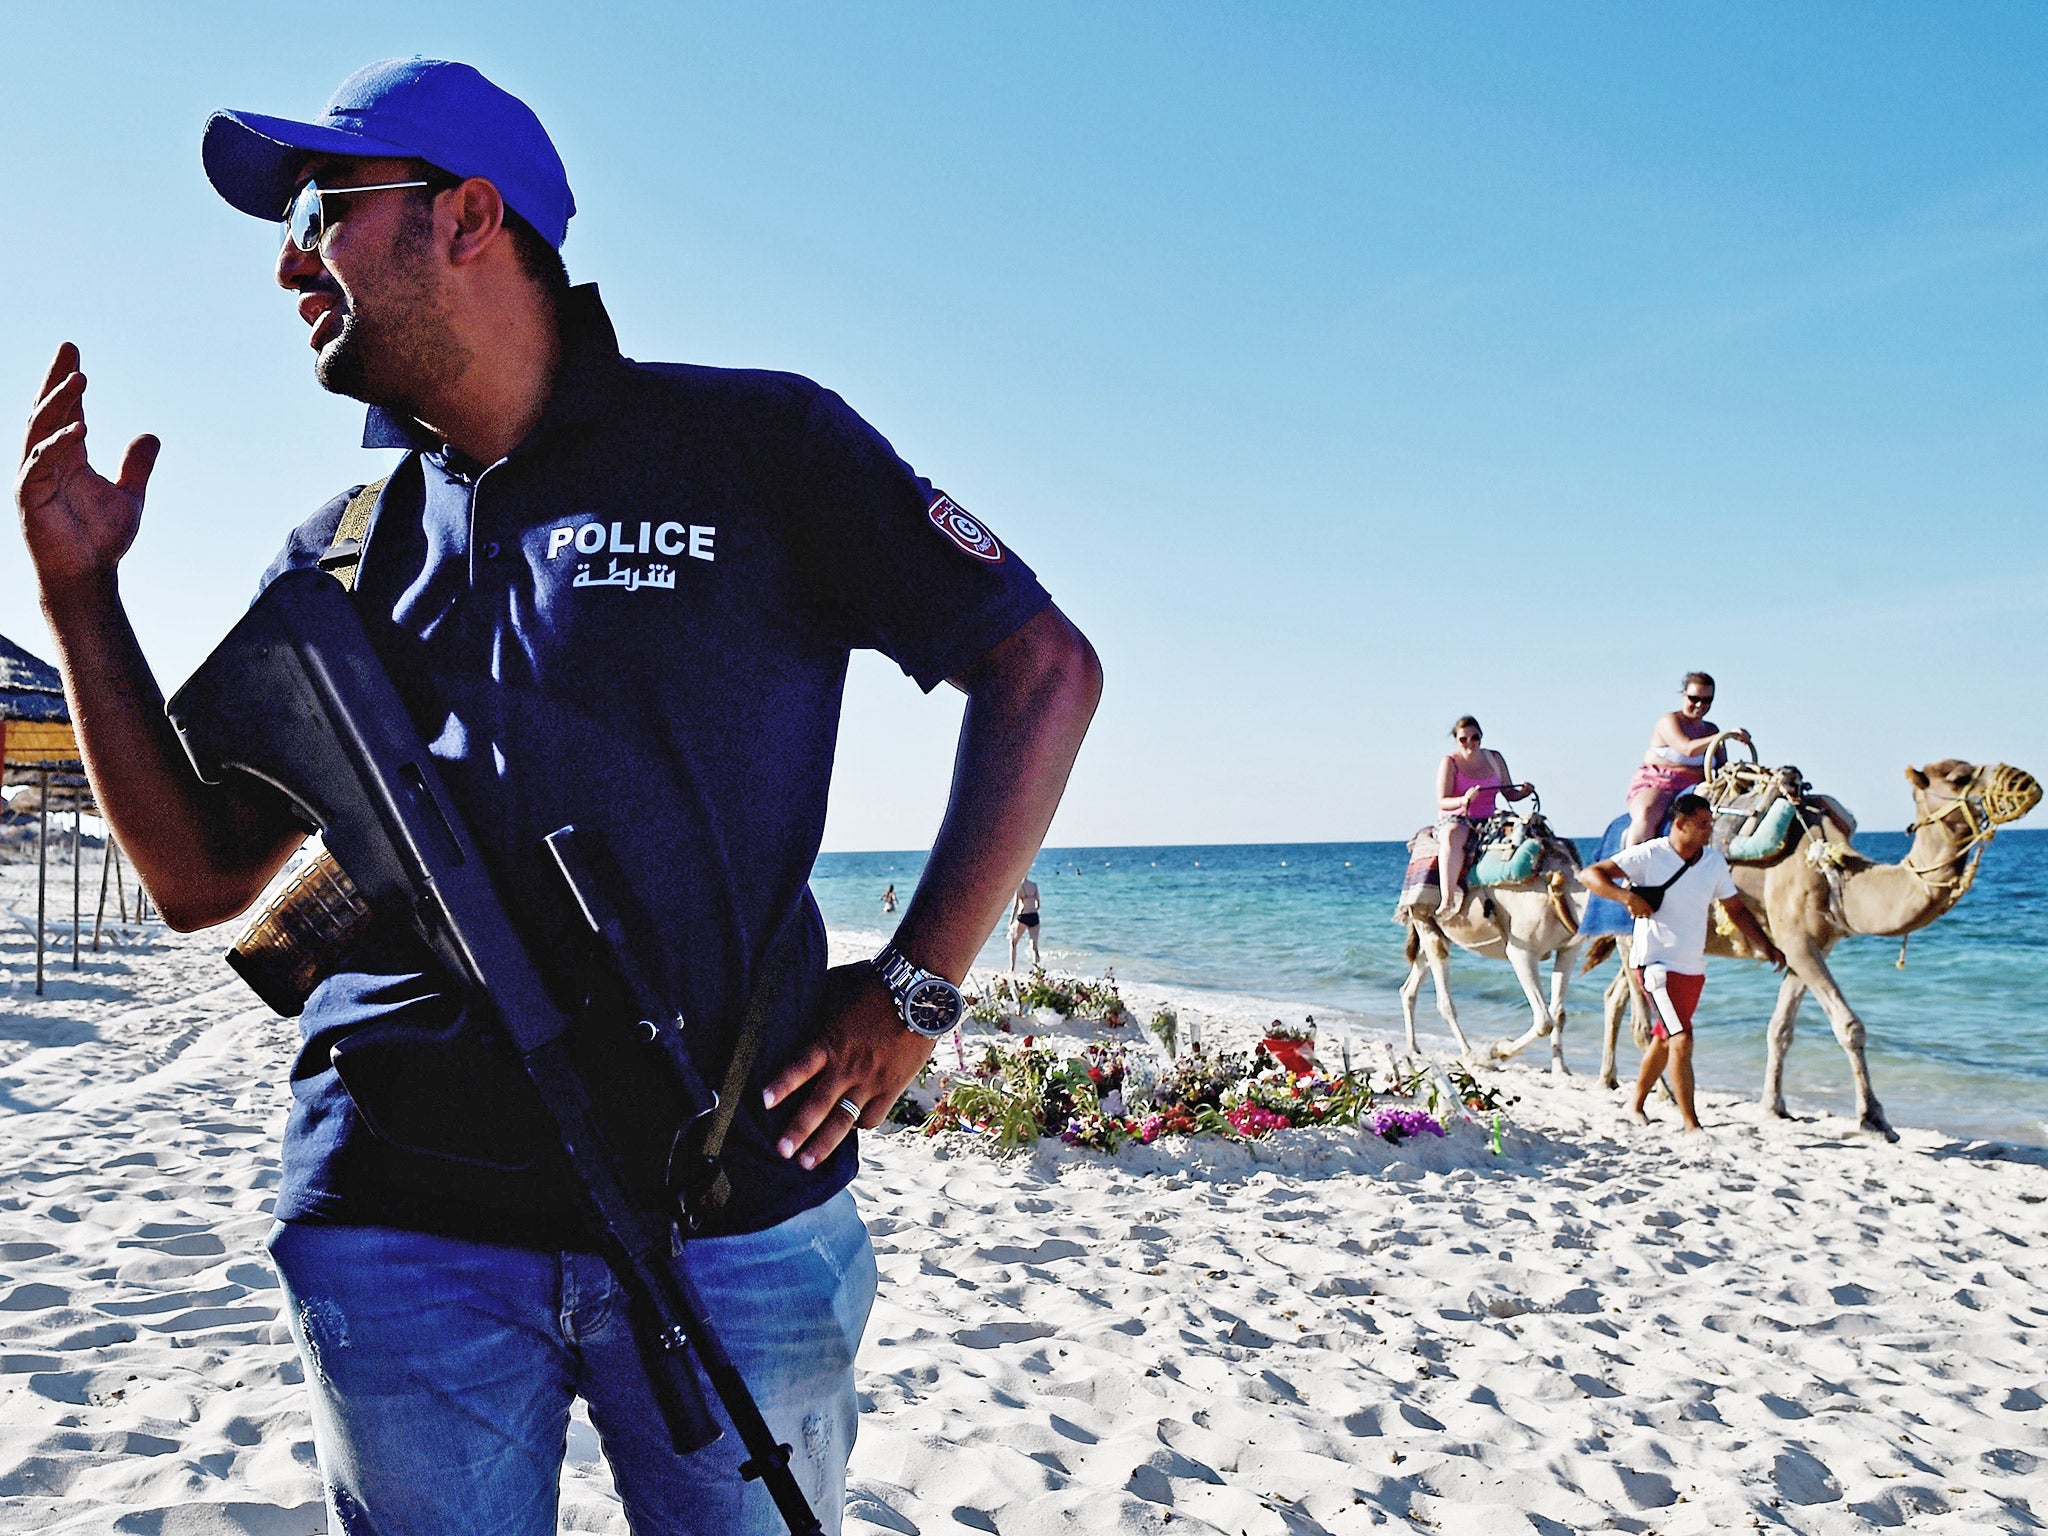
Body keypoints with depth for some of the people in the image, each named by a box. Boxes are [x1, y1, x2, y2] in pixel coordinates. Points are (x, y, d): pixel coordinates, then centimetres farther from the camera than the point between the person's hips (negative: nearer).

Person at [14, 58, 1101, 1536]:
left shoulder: (754, 442, -1)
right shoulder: (342, 550, 12)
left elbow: (1045, 667, -3)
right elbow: (202, 877, 14)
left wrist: (915, 985, -9)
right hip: (398, 1231, 4)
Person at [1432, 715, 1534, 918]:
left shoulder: (1495, 758, 11)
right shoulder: (1450, 762, -2)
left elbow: (1509, 793, 14)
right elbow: (1442, 802, -10)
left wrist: (1524, 792, -8)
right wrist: (1463, 800, -30)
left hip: (1488, 820, 5)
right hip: (1455, 819, -5)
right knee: (1453, 835, -40)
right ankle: (1447, 899, -51)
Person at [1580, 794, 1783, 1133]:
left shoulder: (1714, 861, 5)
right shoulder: (1649, 855, -13)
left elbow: (1736, 909, 15)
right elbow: (1589, 875, -15)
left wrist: (1765, 945, 5)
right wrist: (1627, 895, -29)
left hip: (1694, 968, 7)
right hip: (1657, 964, -7)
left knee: (1664, 1039, 18)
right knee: (1682, 1040, -15)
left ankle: (1637, 1107, 36)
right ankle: (1692, 1125, -10)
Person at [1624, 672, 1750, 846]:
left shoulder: (1712, 730, 19)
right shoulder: (1669, 721, -2)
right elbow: (1688, 749, -19)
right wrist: (1727, 735, -19)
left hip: (1693, 788, 7)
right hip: (1656, 785, -7)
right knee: (1647, 814, -35)